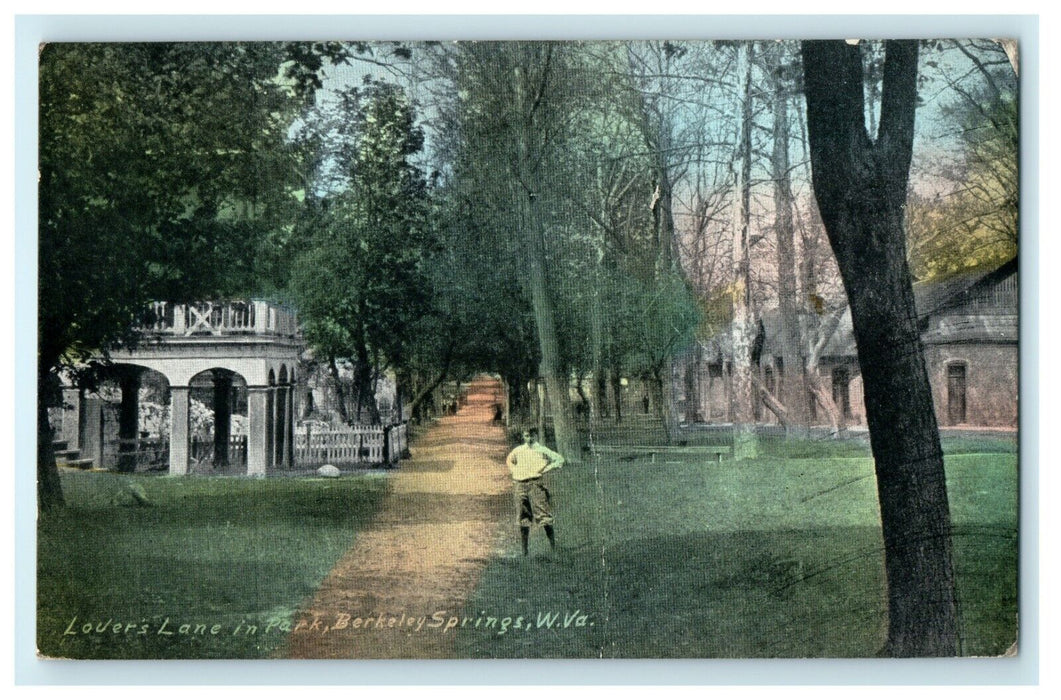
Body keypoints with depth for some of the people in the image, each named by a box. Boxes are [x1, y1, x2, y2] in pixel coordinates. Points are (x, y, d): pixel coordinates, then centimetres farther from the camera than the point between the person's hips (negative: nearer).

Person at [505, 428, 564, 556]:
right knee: (523, 519, 7)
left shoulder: (542, 450, 2)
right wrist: (514, 471, 17)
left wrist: (544, 469, -9)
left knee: (544, 516, -10)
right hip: (520, 485, 4)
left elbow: (559, 460, -1)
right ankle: (524, 550, 14)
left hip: (536, 483, -4)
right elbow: (509, 460, 35)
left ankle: (553, 546, -6)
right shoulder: (518, 450, 15)